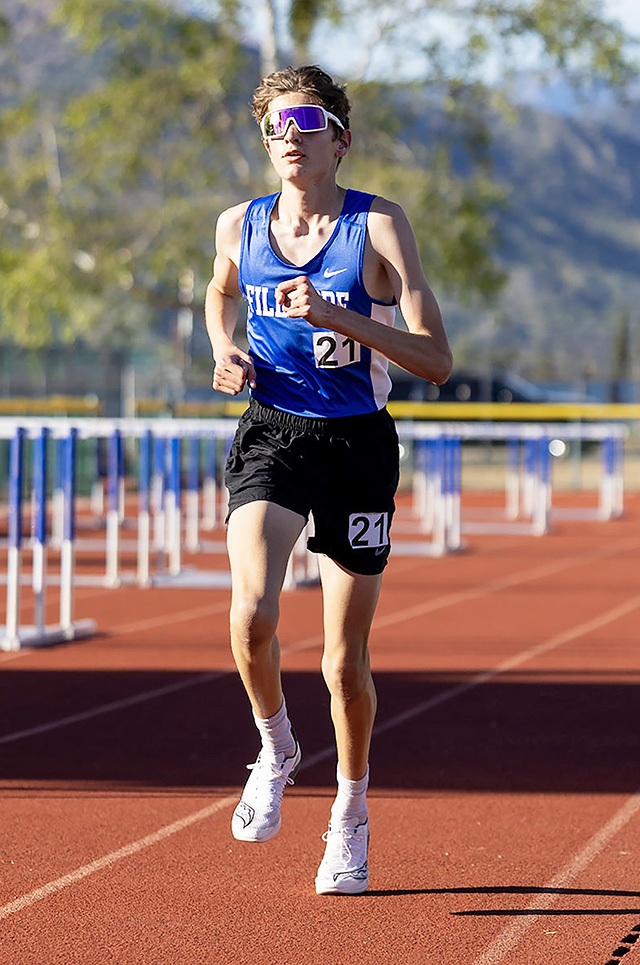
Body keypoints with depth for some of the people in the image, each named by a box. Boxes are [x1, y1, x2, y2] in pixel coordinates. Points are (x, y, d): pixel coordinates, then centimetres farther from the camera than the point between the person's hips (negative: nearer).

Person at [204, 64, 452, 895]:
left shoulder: (379, 225, -9)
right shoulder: (239, 227, 1)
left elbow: (436, 362, -14)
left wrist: (338, 317, -26)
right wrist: (225, 352, 5)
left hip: (357, 444, -2)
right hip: (270, 435, 2)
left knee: (345, 660, 4)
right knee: (252, 615, -24)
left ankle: (351, 816, 28)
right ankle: (276, 749, 6)